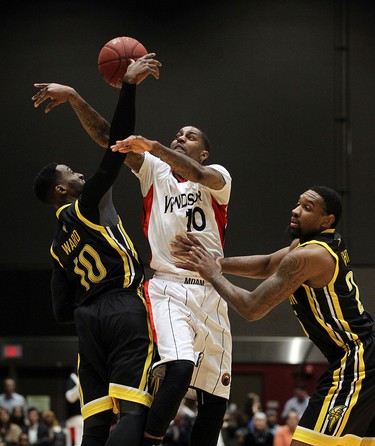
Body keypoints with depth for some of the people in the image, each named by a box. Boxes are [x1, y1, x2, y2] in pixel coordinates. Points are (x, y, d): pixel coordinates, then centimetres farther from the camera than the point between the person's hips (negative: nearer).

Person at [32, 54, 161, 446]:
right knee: (134, 413, -17)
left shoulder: (58, 245, 23)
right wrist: (129, 85, -6)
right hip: (125, 309, -7)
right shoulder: (87, 205, 4)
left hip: (88, 319, 8)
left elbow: (62, 310, 18)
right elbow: (117, 147, -6)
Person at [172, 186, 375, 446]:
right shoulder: (329, 241, 11)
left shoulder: (307, 256, -18)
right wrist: (218, 262, 8)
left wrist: (214, 276, -1)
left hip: (354, 365, -11)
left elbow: (253, 309, -15)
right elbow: (267, 265, 20)